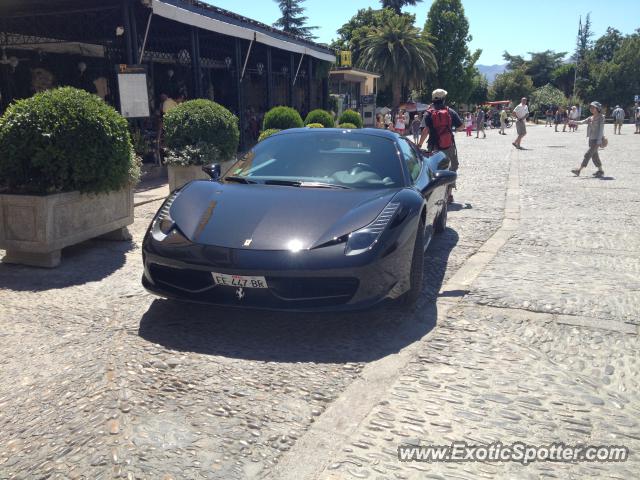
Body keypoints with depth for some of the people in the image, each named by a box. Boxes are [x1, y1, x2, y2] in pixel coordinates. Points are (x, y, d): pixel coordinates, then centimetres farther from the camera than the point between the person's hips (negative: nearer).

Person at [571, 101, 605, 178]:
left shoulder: (601, 117, -7)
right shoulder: (591, 118, 14)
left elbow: (601, 128, -12)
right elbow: (582, 122, 7)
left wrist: (599, 140, -18)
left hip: (596, 139, -8)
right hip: (591, 139, 8)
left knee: (588, 154, -12)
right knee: (594, 155, 11)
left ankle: (579, 170, -16)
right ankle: (600, 171, 21)